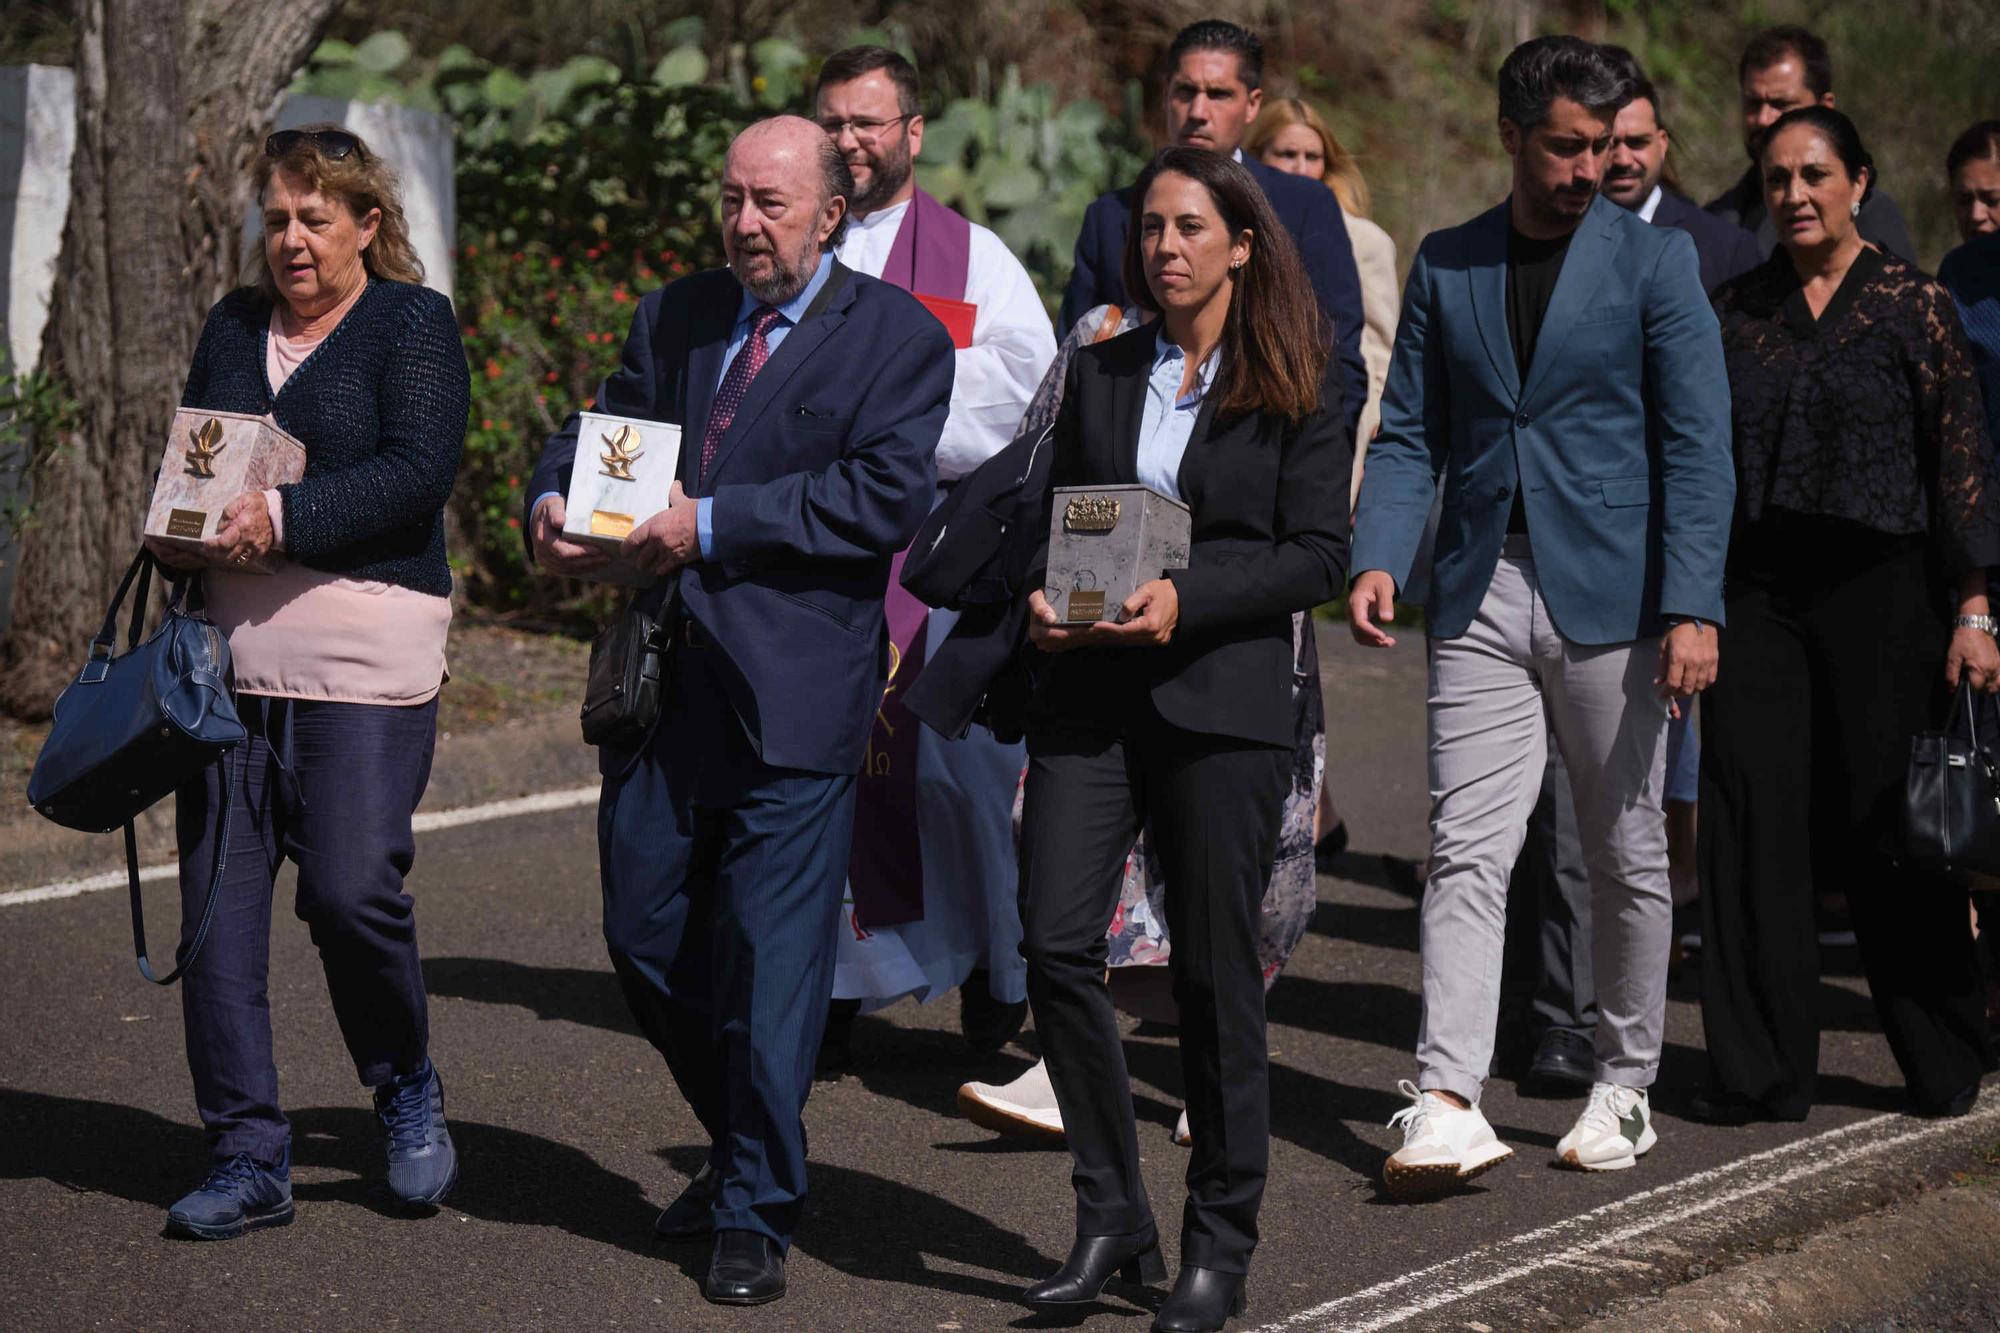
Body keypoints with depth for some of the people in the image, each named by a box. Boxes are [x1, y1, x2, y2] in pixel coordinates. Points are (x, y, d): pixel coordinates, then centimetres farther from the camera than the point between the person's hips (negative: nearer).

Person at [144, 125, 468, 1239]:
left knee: (352, 888, -11)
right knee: (218, 900, 0)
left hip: (365, 656, -5)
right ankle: (248, 1159, 7)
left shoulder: (414, 324, 1)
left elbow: (418, 471, -12)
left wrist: (284, 520, -20)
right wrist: (181, 532, 0)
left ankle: (408, 1089, 17)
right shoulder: (235, 325, 19)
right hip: (233, 654, 5)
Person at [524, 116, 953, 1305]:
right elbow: (600, 427, 18)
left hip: (793, 695, -6)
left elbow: (889, 495, -14)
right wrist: (555, 500, -6)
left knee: (773, 959, -4)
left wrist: (716, 524, -18)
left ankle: (758, 1216, 7)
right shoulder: (676, 318, 15)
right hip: (664, 679, 6)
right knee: (644, 936, 11)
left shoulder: (899, 337, -3)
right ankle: (742, 1146, 33)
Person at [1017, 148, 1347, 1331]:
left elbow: (1319, 556, -4)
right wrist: (1041, 597, -3)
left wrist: (1186, 600, -16)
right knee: (1056, 944, -8)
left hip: (1224, 700, -3)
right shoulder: (1099, 375, 13)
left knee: (1216, 971, 1)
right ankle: (1113, 1219, 5)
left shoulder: (1299, 388, 2)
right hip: (1091, 693, 3)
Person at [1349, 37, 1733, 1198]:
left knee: (1627, 853, 7)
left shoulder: (1656, 260, 0)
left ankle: (1627, 1088, 20)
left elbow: (1696, 442, -5)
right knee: (1467, 851, -8)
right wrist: (1379, 558, -7)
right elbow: (1411, 436, 11)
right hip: (1482, 594, 2)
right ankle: (1448, 1104, -14)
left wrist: (1694, 605, -14)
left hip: (1610, 595, -2)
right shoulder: (1446, 266, 9)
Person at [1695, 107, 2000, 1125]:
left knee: (1890, 829, 2)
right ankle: (1762, 1068, 5)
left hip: (1878, 588, -3)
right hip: (1756, 592, 3)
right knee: (1751, 819, -2)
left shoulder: (1911, 305, 0)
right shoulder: (1735, 309, 10)